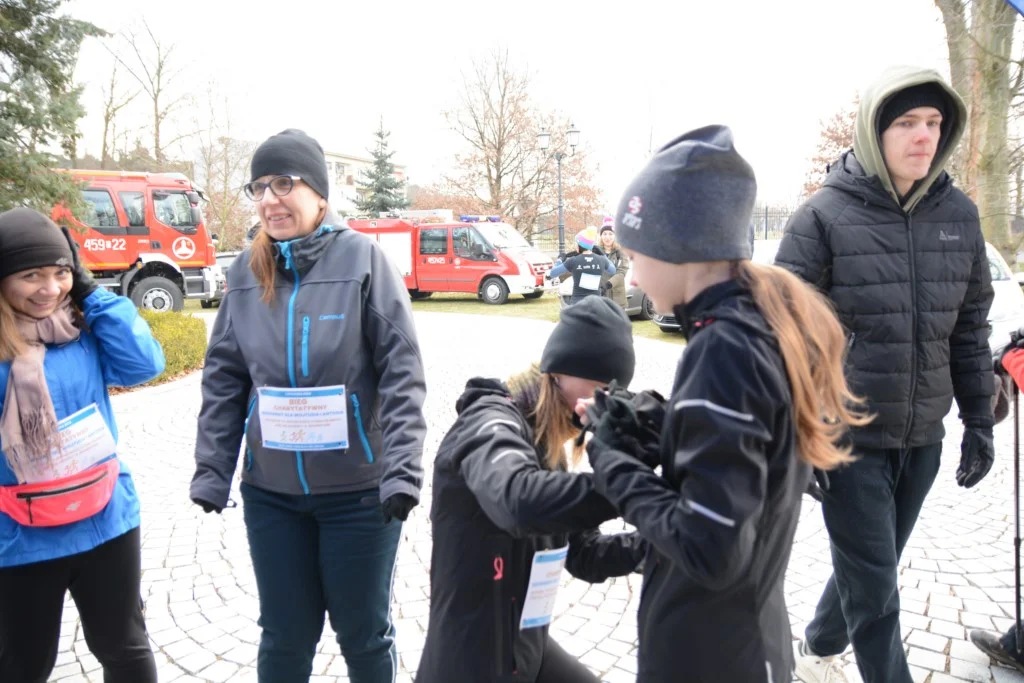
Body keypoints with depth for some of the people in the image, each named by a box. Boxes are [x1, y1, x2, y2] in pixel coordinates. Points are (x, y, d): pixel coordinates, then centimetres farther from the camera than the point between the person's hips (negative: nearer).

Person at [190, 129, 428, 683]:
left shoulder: (361, 257, -10)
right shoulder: (246, 271, 3)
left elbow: (402, 371, -13)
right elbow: (223, 379, 7)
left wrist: (402, 470, -18)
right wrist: (210, 470, 3)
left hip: (358, 489, -3)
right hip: (270, 492, 4)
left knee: (364, 632, 13)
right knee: (285, 635, 16)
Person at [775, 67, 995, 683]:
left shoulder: (959, 214, 3)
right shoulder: (826, 216, -12)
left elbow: (970, 328, 10)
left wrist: (979, 419, 10)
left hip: (923, 439, 5)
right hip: (848, 435, -5)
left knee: (869, 569, 20)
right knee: (874, 587, 4)